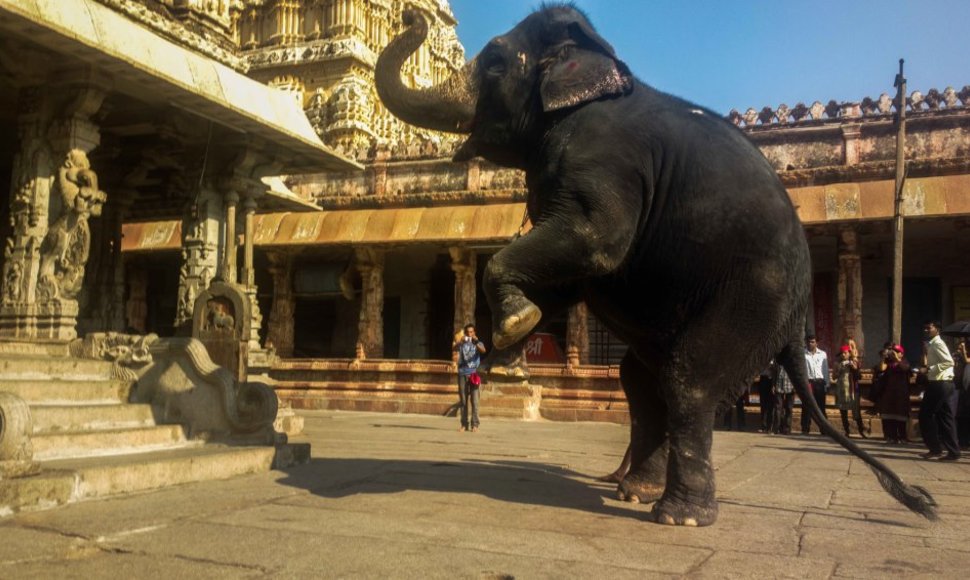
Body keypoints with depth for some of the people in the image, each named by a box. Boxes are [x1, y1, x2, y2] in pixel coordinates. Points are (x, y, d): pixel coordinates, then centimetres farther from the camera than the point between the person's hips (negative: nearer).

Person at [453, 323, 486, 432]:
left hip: (474, 374, -1)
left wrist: (476, 342, -33)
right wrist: (460, 342, -33)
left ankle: (475, 424, -2)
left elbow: (483, 350, -15)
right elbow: (454, 349, -14)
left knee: (474, 400, -5)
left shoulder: (477, 343, 6)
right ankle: (464, 424, 9)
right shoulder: (461, 343, 7)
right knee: (463, 400, 4)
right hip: (462, 374, 1)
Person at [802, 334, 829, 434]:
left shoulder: (823, 354, 10)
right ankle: (805, 429, 5)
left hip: (819, 382, 2)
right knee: (807, 407, 0)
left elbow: (826, 370, 10)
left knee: (821, 406, 6)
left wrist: (827, 384, 6)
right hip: (808, 382, -2)